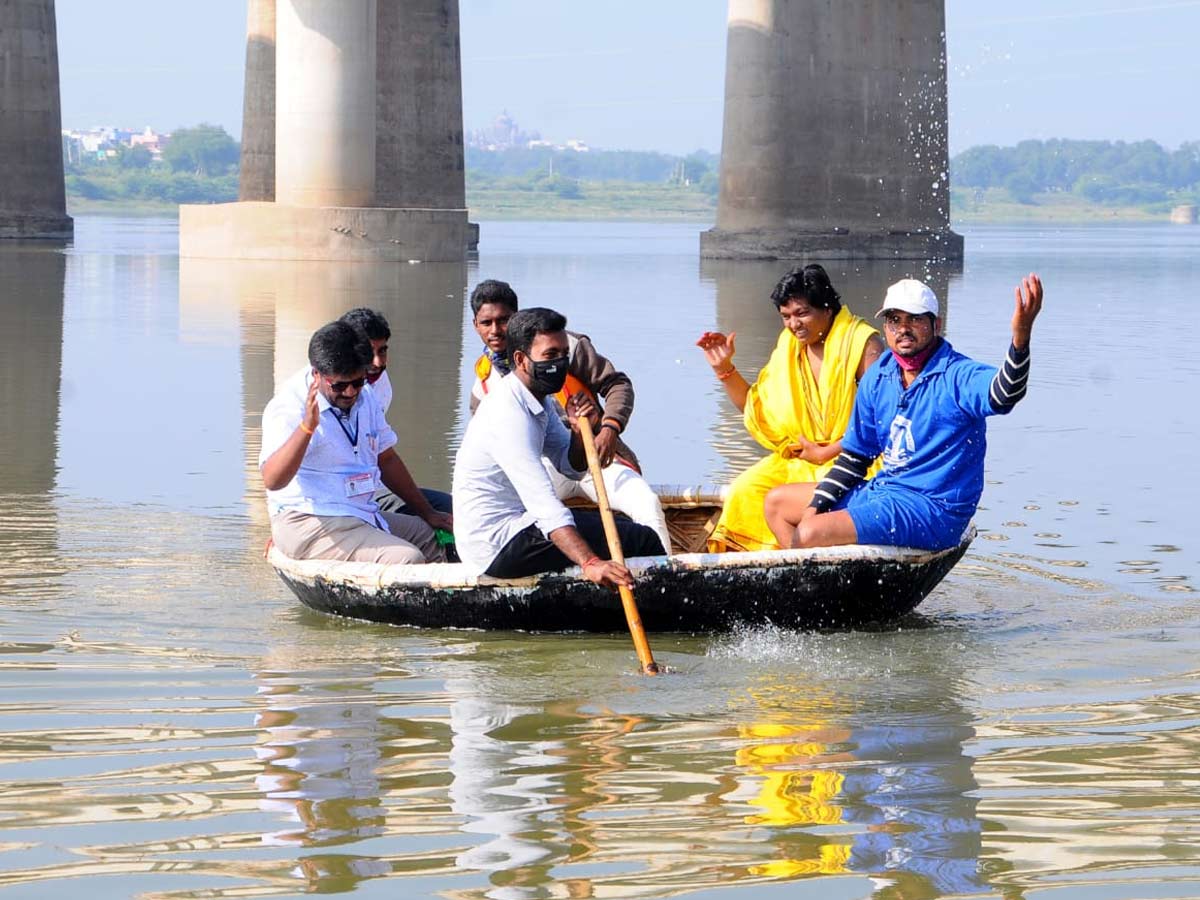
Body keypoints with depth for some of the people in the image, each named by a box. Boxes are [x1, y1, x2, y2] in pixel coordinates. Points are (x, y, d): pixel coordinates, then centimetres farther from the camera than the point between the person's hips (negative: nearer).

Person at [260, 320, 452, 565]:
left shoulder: (364, 398, 11)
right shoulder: (289, 407, -15)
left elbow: (386, 459, 24)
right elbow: (272, 480, -29)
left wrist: (427, 513, 26)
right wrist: (307, 426, -42)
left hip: (364, 515, 9)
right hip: (310, 525, -9)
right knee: (407, 560, -25)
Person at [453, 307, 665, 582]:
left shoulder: (540, 400, 9)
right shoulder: (508, 414, -23)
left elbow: (572, 468, 15)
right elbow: (542, 501, -34)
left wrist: (579, 430, -8)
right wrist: (589, 563, -44)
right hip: (498, 547, -10)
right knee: (642, 540, -13)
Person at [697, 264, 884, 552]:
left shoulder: (862, 343, -8)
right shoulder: (788, 346, 12)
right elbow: (757, 407, 18)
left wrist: (826, 453, -15)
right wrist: (724, 368, 6)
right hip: (797, 460, 6)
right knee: (746, 491, -18)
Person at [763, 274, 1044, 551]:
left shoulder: (957, 377, -15)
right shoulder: (877, 379, 8)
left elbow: (1003, 394, -38)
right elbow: (855, 456, 18)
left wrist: (1021, 337, -56)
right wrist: (816, 507, 8)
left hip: (933, 508, -9)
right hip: (880, 491, 9)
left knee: (810, 533, -24)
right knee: (777, 501, 15)